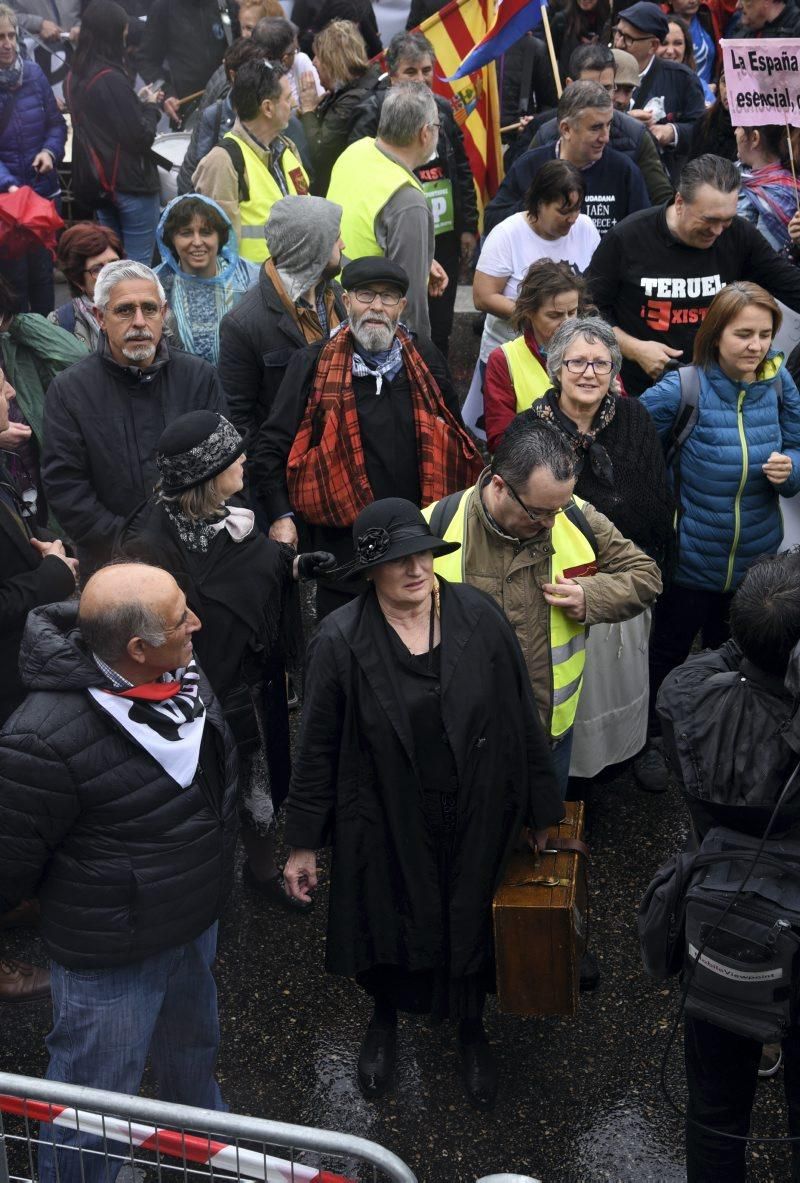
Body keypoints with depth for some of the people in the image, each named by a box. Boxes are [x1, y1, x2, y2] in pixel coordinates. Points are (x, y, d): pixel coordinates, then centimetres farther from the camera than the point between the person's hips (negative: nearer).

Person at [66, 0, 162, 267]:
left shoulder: (74, 77, 5)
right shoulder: (112, 79, -20)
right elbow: (141, 137, -18)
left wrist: (138, 102, 11)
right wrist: (150, 106, -1)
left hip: (97, 184, 8)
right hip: (131, 185, -8)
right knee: (138, 265, 0)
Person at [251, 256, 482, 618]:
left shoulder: (425, 361, 5)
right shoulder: (313, 364, -4)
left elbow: (454, 438, 15)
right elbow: (271, 446, -5)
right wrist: (281, 516, -13)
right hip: (343, 543, -3)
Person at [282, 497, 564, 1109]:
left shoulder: (478, 616, -13)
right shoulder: (342, 641, -16)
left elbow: (522, 717, -3)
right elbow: (318, 748, -7)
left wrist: (541, 809, 3)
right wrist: (303, 843, -2)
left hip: (474, 821, 1)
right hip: (385, 825, -1)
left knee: (470, 925, 19)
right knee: (386, 927, 19)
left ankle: (471, 1028, 49)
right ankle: (385, 1019, 53)